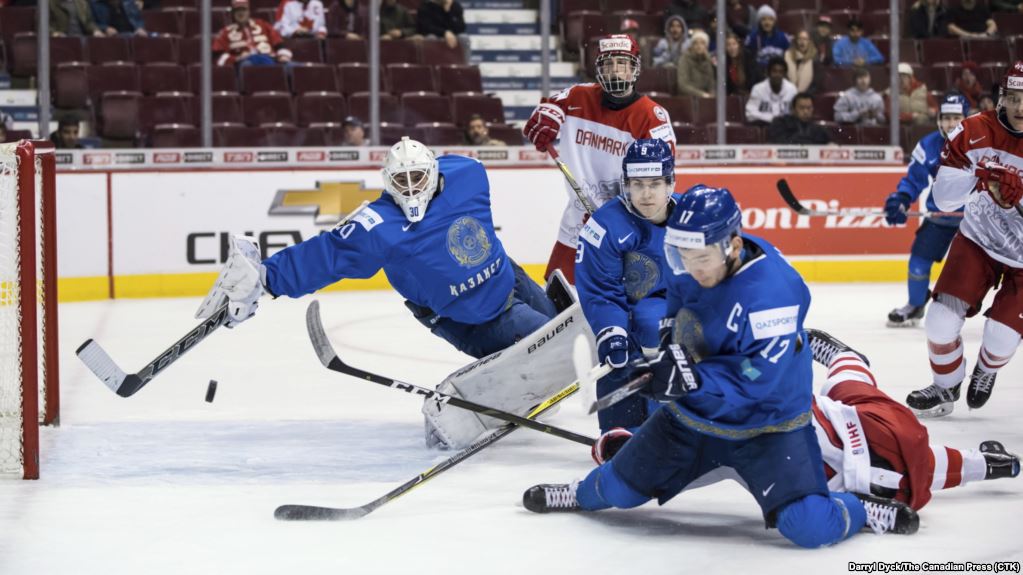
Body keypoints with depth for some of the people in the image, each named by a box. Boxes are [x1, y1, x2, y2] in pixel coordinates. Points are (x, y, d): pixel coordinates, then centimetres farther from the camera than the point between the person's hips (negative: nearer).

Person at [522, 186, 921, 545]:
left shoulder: (771, 293, -34)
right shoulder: (686, 266, -10)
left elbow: (761, 380, -34)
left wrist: (693, 378, -38)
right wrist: (672, 332, 1)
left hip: (764, 425, -6)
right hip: (691, 413, 6)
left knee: (809, 527, -20)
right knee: (621, 486, 16)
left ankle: (864, 511, 9)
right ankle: (587, 494, 50)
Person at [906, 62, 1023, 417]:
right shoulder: (975, 132, -15)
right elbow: (943, 198, -15)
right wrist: (975, 175, -34)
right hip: (978, 241, 2)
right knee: (942, 317, -7)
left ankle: (986, 370, 33)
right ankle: (945, 388, 19)